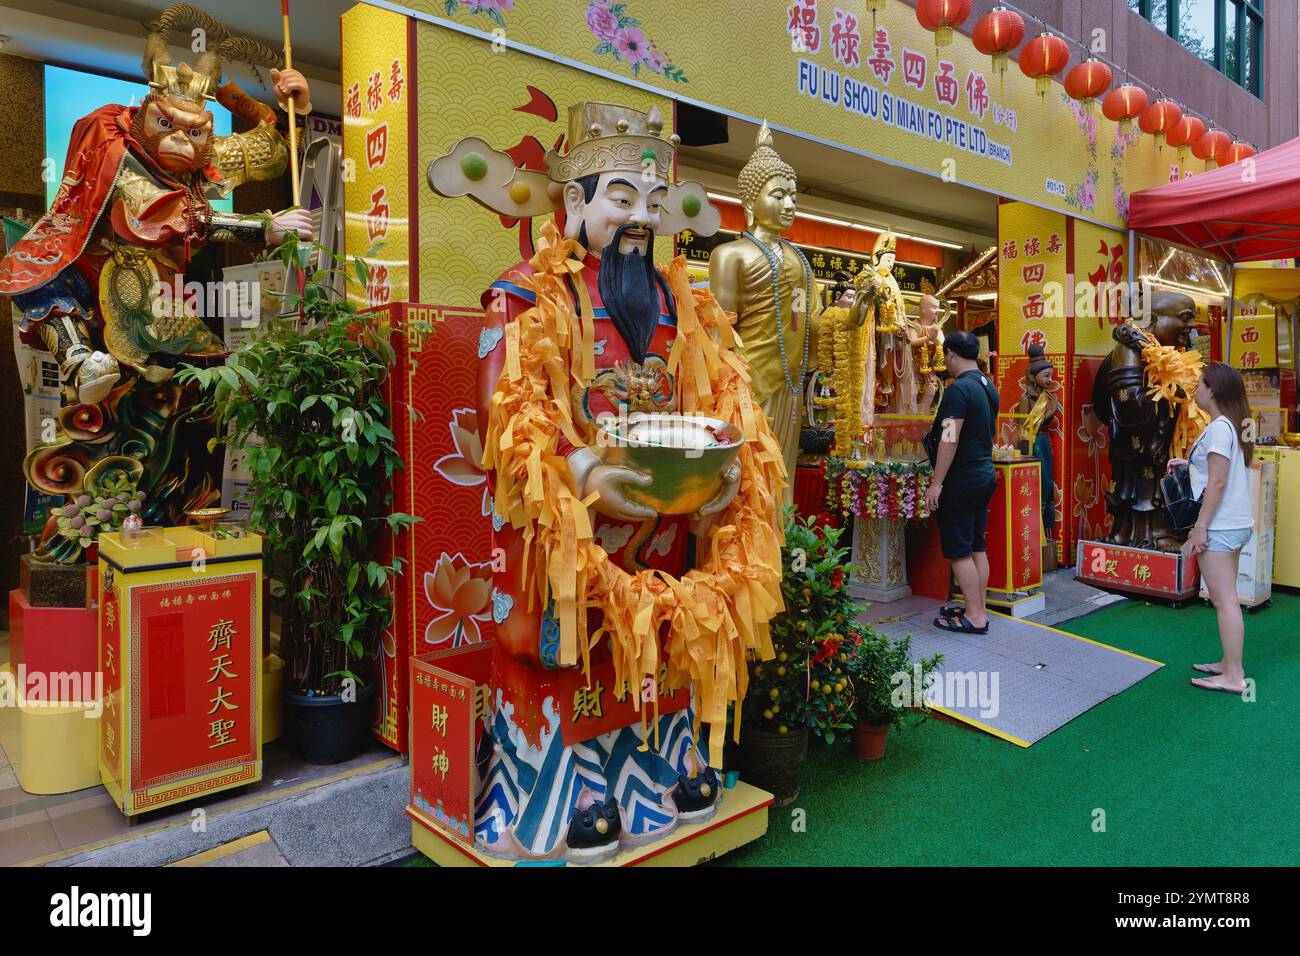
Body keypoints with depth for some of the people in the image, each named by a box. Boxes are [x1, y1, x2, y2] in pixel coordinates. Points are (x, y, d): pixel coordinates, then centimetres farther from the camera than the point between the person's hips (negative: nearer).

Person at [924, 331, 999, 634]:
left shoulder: (959, 388, -18)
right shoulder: (988, 386, 11)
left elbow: (950, 439, -22)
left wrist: (936, 483, -19)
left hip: (961, 481, -9)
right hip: (985, 476, 9)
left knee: (959, 551, -2)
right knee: (977, 547, 14)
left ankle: (975, 617, 1)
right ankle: (979, 608, 22)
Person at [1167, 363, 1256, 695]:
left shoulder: (1219, 427, -16)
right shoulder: (1231, 425, 12)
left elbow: (1217, 481, -20)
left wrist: (1200, 528, -19)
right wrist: (1188, 464, 13)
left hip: (1219, 527, -10)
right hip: (1236, 525, 10)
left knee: (1224, 601, -4)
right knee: (1226, 599, 16)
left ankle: (1234, 677, 2)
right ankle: (1229, 664, 24)